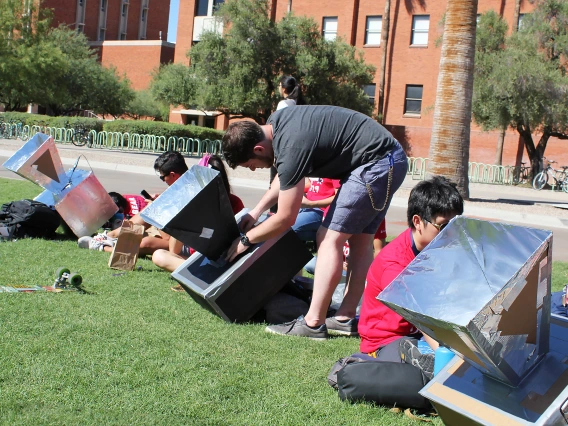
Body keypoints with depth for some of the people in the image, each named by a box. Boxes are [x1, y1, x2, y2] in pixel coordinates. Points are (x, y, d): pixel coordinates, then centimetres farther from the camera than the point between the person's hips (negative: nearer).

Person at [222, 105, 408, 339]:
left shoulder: (292, 147, -24)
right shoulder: (275, 122, 3)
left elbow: (285, 218, -16)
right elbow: (285, 175, 21)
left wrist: (245, 239, -2)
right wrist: (257, 210, 16)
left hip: (375, 164, -11)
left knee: (329, 239, -10)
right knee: (360, 240, 10)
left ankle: (313, 324, -9)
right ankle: (345, 319, 14)